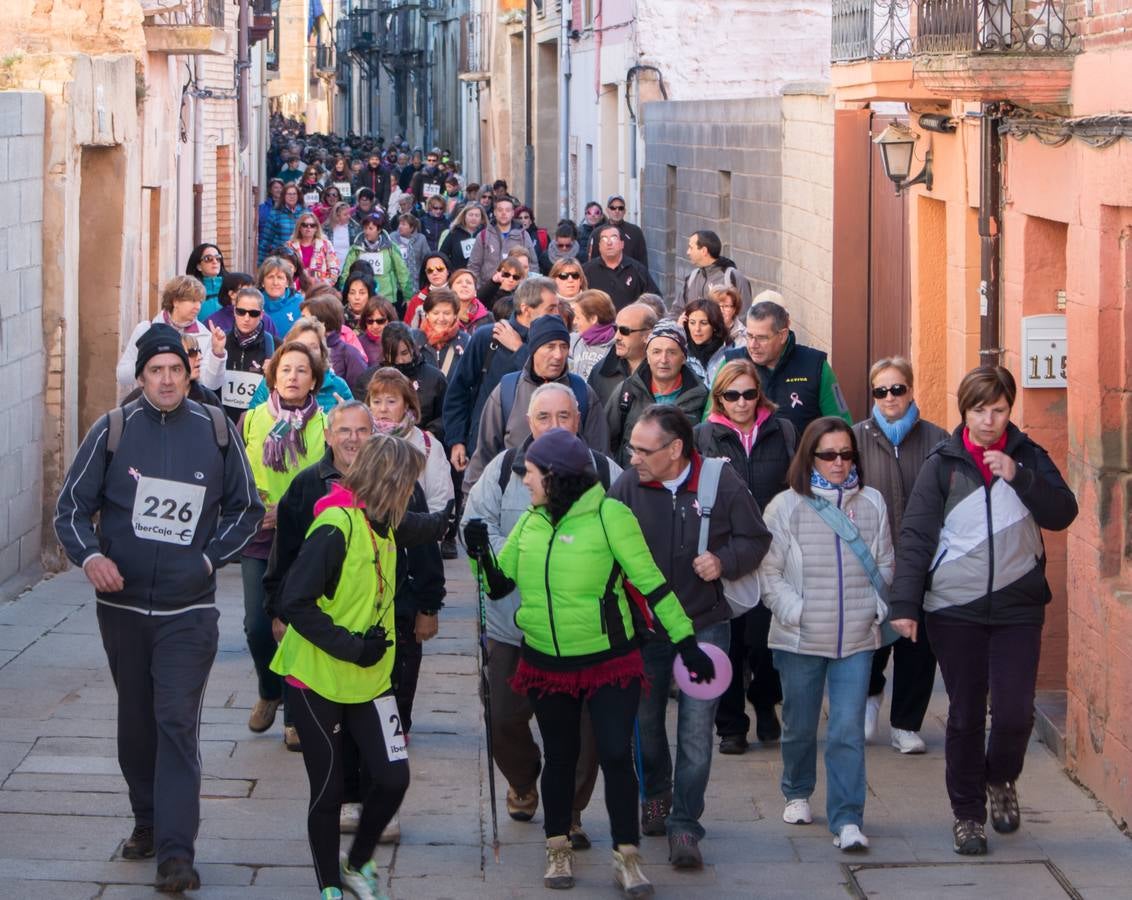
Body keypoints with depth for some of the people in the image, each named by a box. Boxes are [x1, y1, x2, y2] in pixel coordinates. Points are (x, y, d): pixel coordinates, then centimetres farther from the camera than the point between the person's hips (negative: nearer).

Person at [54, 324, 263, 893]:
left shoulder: (216, 434, 0)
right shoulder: (113, 431, -1)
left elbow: (246, 509, 13)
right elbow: (71, 506, 2)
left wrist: (211, 558, 0)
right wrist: (89, 555, -17)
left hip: (188, 610, -2)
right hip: (122, 605, 2)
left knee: (178, 722, -11)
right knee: (136, 721, 14)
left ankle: (176, 851, -14)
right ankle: (147, 821, 32)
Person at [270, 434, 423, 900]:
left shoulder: (381, 527, 8)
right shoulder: (335, 527, -19)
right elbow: (295, 602, -23)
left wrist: (378, 643, 8)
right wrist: (349, 646, -22)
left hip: (370, 679, 7)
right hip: (319, 681, -7)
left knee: (393, 777, -3)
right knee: (328, 791, 3)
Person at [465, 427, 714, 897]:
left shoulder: (608, 515, -14)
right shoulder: (530, 523, 3)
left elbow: (651, 581, -13)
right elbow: (499, 584, 9)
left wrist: (686, 642, -14)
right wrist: (481, 553, -11)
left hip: (609, 662, -5)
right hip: (546, 663, 5)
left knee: (616, 755, -5)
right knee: (559, 755, 15)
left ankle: (627, 857, 6)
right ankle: (558, 850, 28)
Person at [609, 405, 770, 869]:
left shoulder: (722, 482, -10)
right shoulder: (627, 485, -8)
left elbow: (756, 539, 1)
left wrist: (725, 562, -19)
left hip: (705, 626, -2)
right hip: (643, 628, 2)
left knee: (696, 730, -6)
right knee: (644, 720, 16)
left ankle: (684, 825, 2)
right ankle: (655, 795, 42)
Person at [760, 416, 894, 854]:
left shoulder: (872, 504, 7)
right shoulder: (786, 507, -1)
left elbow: (885, 565, 14)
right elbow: (768, 571, -1)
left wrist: (876, 608, 2)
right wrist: (793, 610, -11)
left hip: (858, 638, 1)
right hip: (800, 639, -1)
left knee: (848, 731, -8)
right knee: (799, 726, 14)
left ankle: (847, 820, -8)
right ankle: (797, 794, 39)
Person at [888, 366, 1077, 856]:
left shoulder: (1027, 457, 4)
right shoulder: (943, 463, -1)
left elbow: (1063, 514, -6)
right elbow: (916, 535, -4)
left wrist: (1019, 477, -19)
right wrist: (904, 603, -10)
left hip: (1017, 608, 1)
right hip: (954, 608, -1)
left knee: (1014, 710, -7)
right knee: (965, 715, 5)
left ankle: (1001, 779, 23)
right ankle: (967, 812, 18)